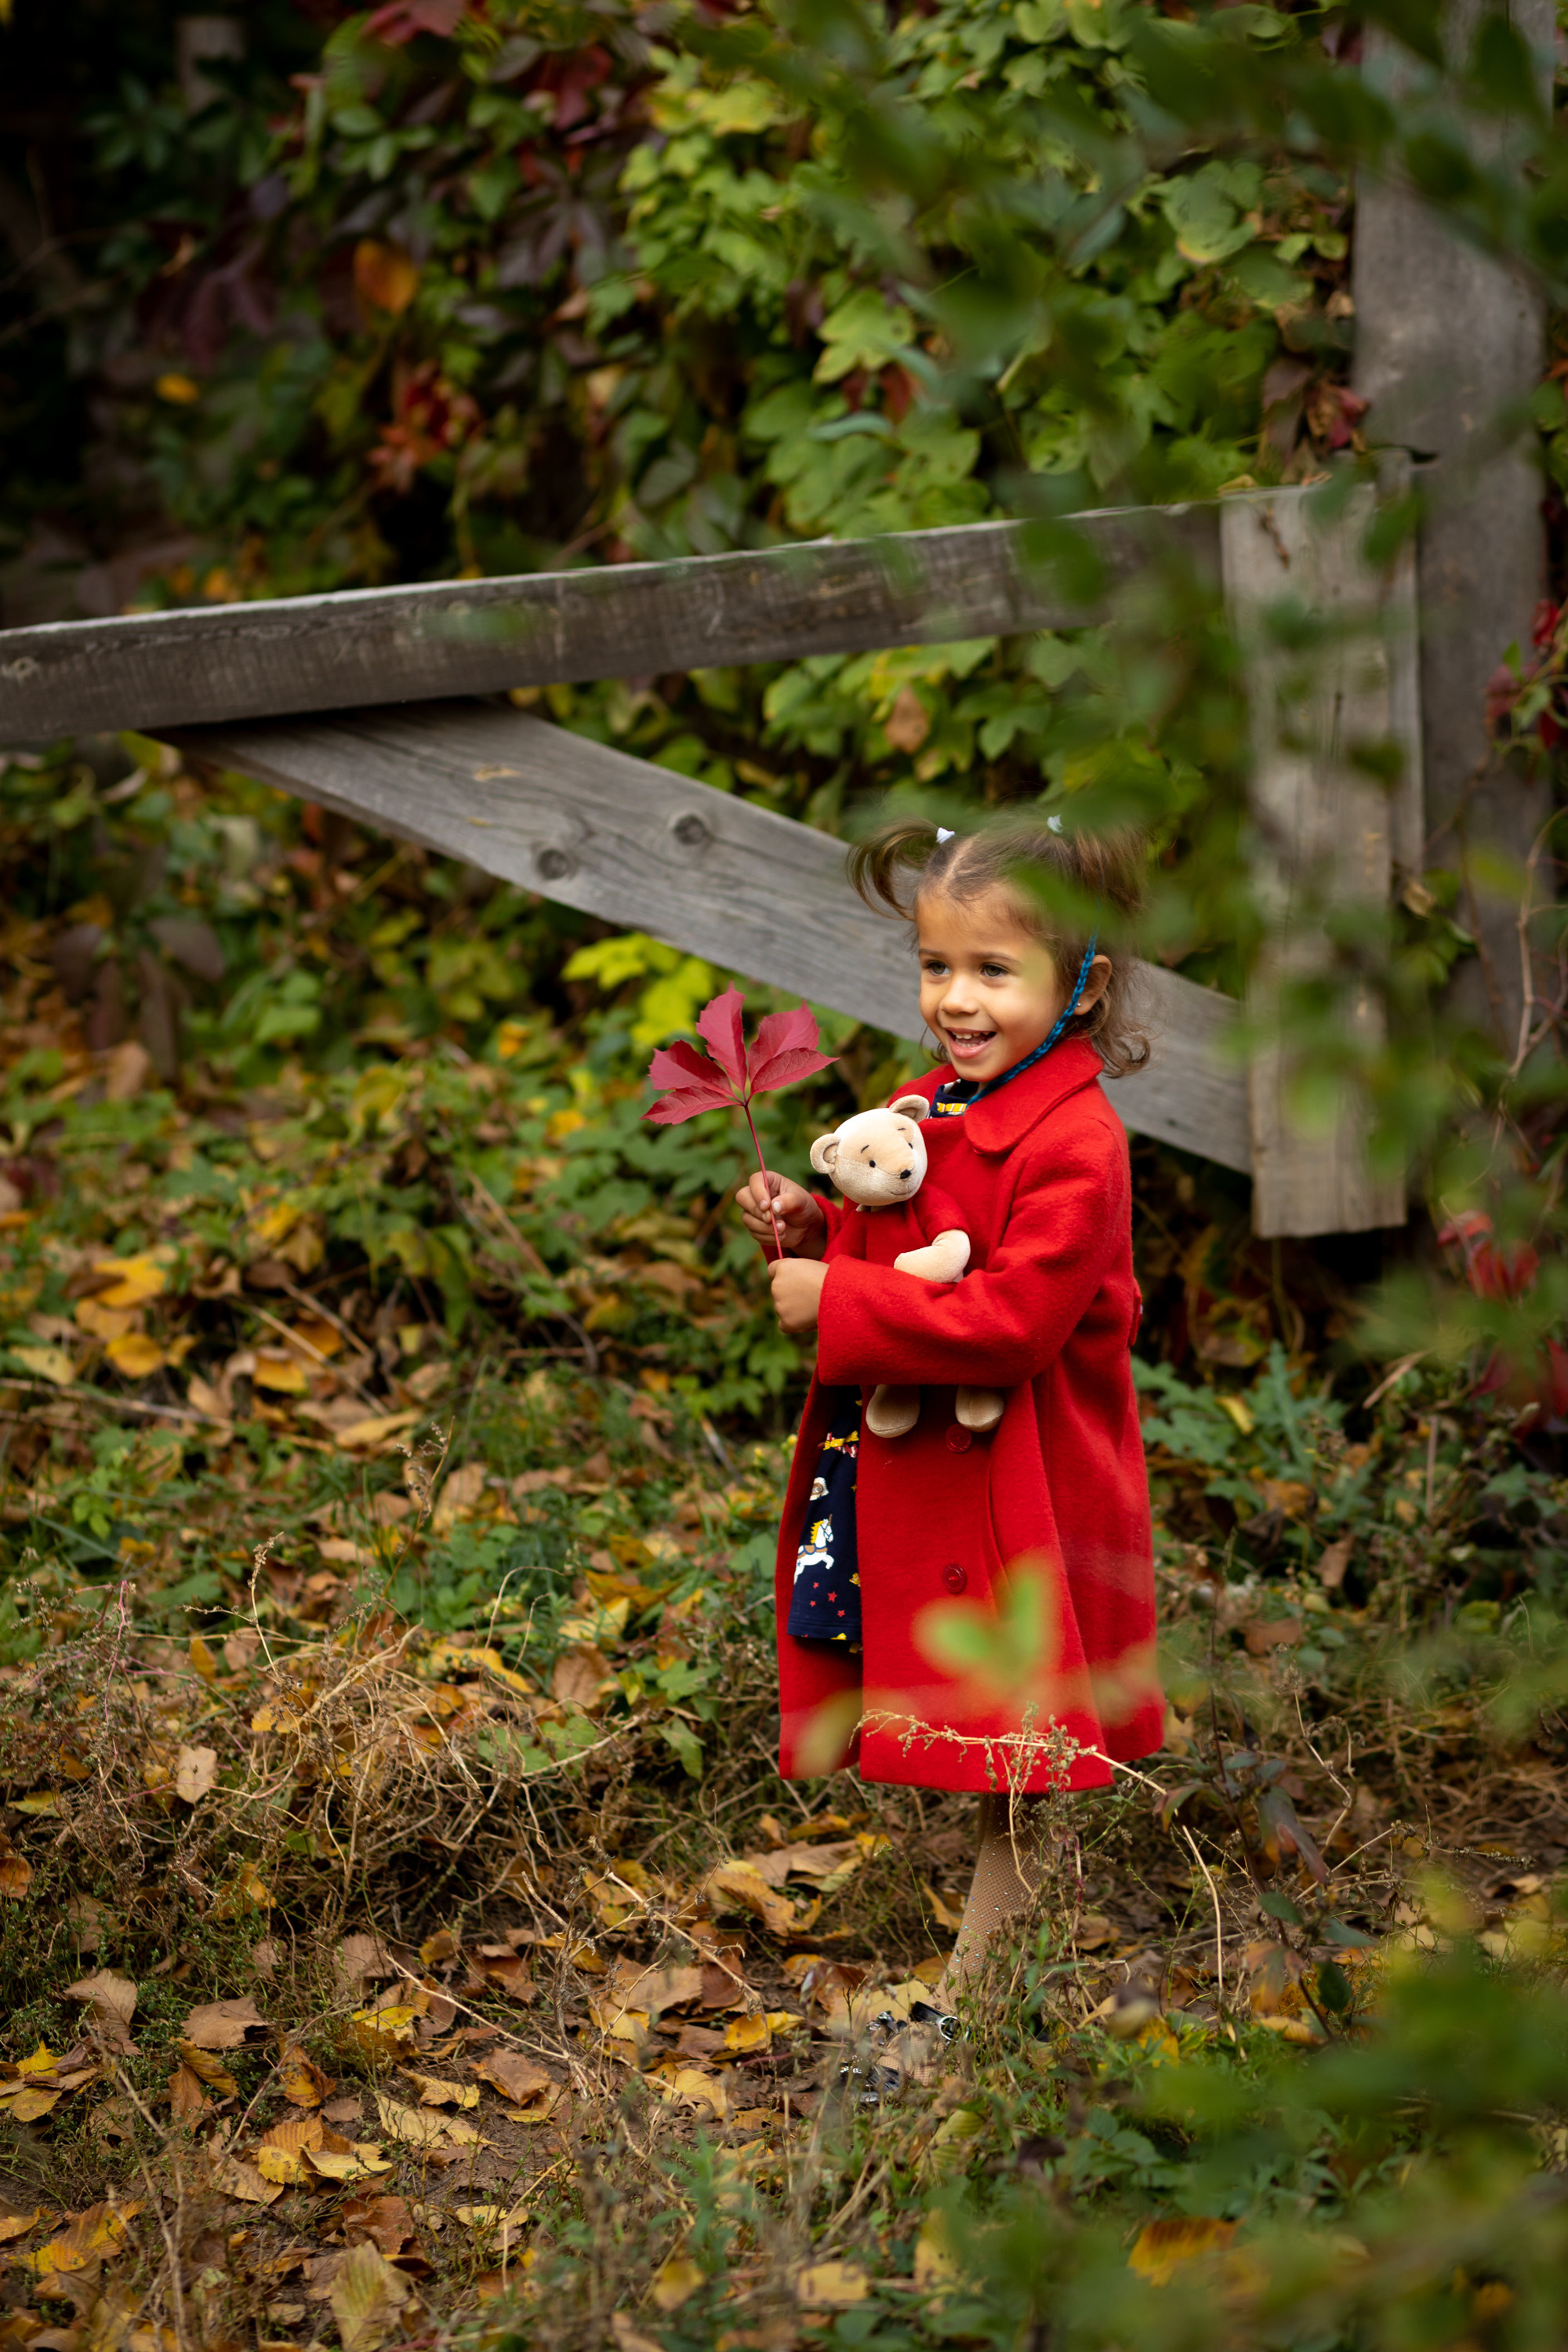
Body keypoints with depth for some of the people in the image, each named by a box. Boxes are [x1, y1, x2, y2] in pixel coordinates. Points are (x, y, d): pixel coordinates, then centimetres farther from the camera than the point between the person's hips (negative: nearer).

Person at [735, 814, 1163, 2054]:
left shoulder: (1074, 1146, -19)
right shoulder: (924, 1111, 9)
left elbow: (1012, 1319, -26)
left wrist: (838, 1301, -22)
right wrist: (811, 1229, 1)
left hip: (1017, 1510, -8)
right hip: (916, 1489, 8)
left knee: (1013, 1788, 3)